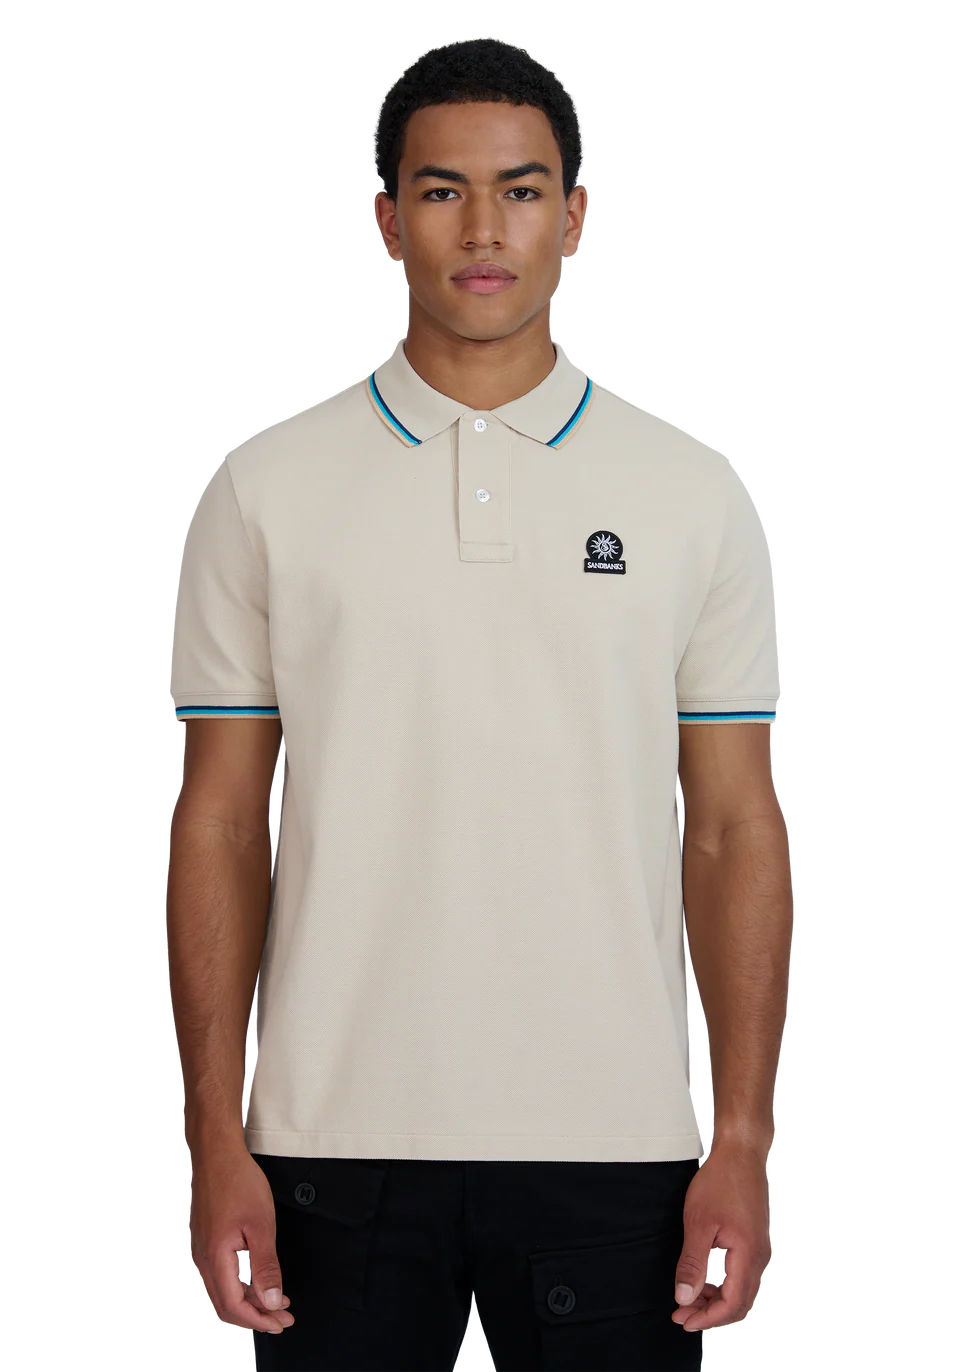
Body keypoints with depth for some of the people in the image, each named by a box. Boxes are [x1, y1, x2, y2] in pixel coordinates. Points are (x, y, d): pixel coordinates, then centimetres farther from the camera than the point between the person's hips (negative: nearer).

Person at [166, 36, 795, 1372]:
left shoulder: (695, 493, 4)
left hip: (613, 1144, 0)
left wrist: (744, 1141, -3)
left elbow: (734, 830, 4)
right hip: (337, 1135, 0)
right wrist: (215, 1138, -3)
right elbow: (221, 823, 3)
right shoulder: (267, 488, 3)